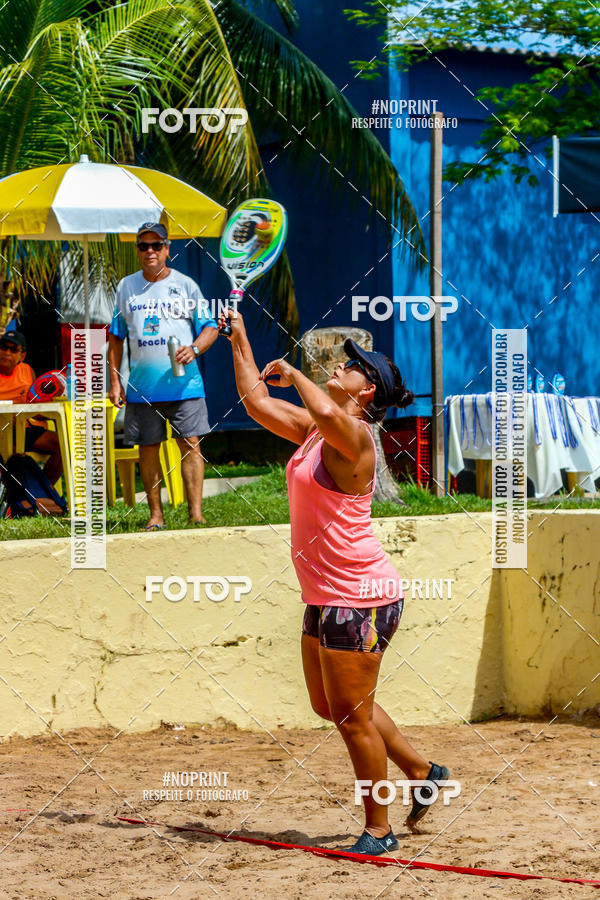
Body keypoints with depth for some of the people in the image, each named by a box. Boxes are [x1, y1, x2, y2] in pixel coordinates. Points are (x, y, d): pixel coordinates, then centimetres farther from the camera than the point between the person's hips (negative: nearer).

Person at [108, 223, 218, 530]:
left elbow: (210, 328, 5)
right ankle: (156, 514, 14)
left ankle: (196, 513, -7)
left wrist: (194, 349, -15)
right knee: (148, 448, 5)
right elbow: (116, 337, 15)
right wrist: (114, 381, 9)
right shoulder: (126, 287, 10)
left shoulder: (185, 285, 3)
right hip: (142, 386, 2)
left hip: (184, 384, -2)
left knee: (190, 444, -7)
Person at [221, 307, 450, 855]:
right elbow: (257, 402, 21)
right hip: (326, 598, 10)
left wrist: (294, 374, -21)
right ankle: (421, 772, 33)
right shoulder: (314, 431, 11)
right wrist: (240, 341, 18)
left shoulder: (354, 435, -16)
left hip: (360, 598, -10)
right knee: (331, 706, 19)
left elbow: (327, 412, -39)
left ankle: (378, 831, 9)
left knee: (352, 717, -3)